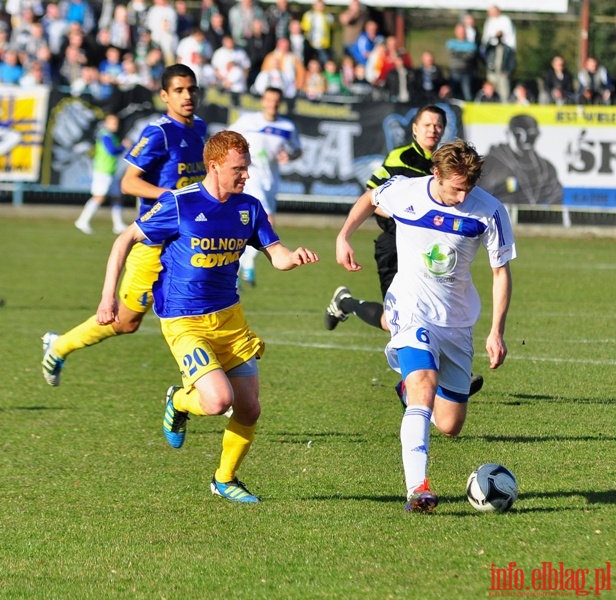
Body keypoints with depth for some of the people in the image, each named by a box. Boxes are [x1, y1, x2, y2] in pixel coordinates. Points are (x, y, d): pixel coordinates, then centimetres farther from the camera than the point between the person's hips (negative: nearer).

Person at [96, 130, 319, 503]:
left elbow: (276, 255, 4)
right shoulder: (179, 205, -15)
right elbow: (126, 240, -5)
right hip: (184, 322, -6)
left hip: (230, 317, 6)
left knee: (249, 410, 5)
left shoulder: (248, 207, 1)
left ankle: (225, 480, 29)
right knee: (218, 400, -23)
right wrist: (109, 295, -10)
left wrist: (294, 258, -21)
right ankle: (179, 402, 13)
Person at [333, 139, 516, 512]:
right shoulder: (404, 192, -11)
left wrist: (497, 333, -8)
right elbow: (369, 200, 14)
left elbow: (501, 271, -4)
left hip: (458, 320, 2)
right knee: (424, 389, -29)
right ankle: (417, 488, -35)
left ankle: (412, 385, 42)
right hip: (412, 309, -2)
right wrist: (343, 237, 1)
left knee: (450, 426, 6)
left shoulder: (489, 211, -13)